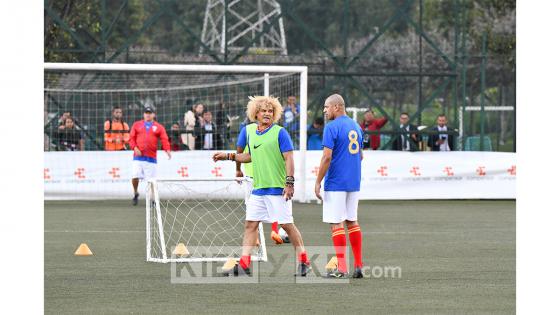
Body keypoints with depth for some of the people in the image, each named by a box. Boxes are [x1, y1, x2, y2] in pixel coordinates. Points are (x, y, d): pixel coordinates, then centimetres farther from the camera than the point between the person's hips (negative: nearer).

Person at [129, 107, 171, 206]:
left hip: (151, 157, -1)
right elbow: (132, 138, 10)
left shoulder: (159, 127, 9)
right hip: (138, 156, 1)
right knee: (135, 176, -10)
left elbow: (164, 140, 0)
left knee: (151, 179, -4)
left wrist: (167, 150, -18)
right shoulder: (137, 125, 13)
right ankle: (135, 194, 15)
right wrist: (135, 148, -8)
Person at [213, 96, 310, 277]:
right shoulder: (250, 131, 12)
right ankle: (244, 265, 5)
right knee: (250, 224, 3)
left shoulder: (280, 133, -7)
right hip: (258, 188, 6)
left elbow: (289, 158, -11)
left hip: (277, 187, -6)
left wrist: (289, 182, -19)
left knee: (286, 224, -4)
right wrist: (228, 156, 21)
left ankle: (303, 261, 8)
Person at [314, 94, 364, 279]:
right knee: (352, 222, 12)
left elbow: (327, 157, -17)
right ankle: (358, 266, 10)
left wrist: (318, 182, -13)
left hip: (336, 183, -7)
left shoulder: (332, 128, -12)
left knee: (336, 224, -3)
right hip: (354, 183, 7)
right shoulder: (356, 126, 13)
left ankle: (341, 268, -5)